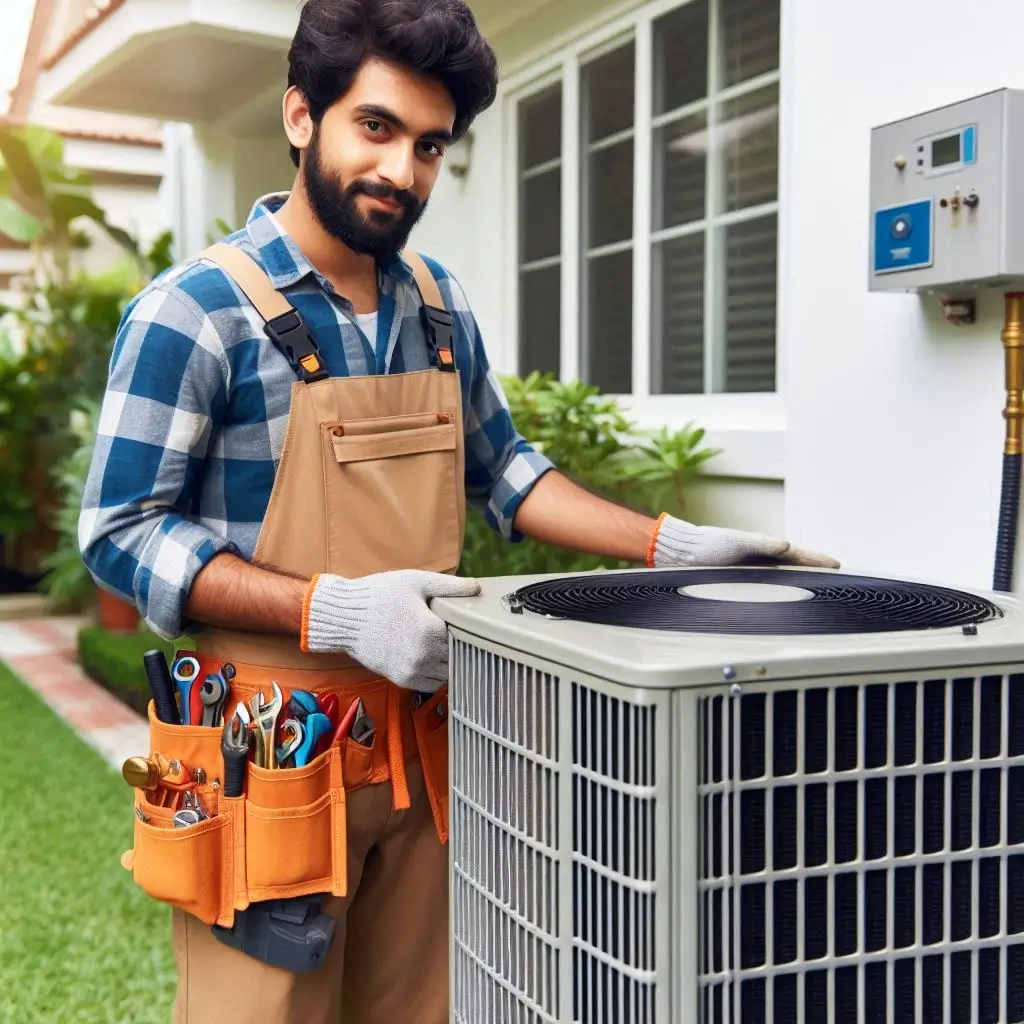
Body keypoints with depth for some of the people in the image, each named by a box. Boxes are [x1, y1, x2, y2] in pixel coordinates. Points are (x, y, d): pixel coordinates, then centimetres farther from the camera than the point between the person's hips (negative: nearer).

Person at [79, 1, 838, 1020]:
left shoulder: (440, 304, 8)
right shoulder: (192, 312, -12)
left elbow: (498, 471, 18)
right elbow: (121, 534, -12)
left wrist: (673, 544, 7)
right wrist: (332, 609, -23)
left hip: (421, 746, 6)